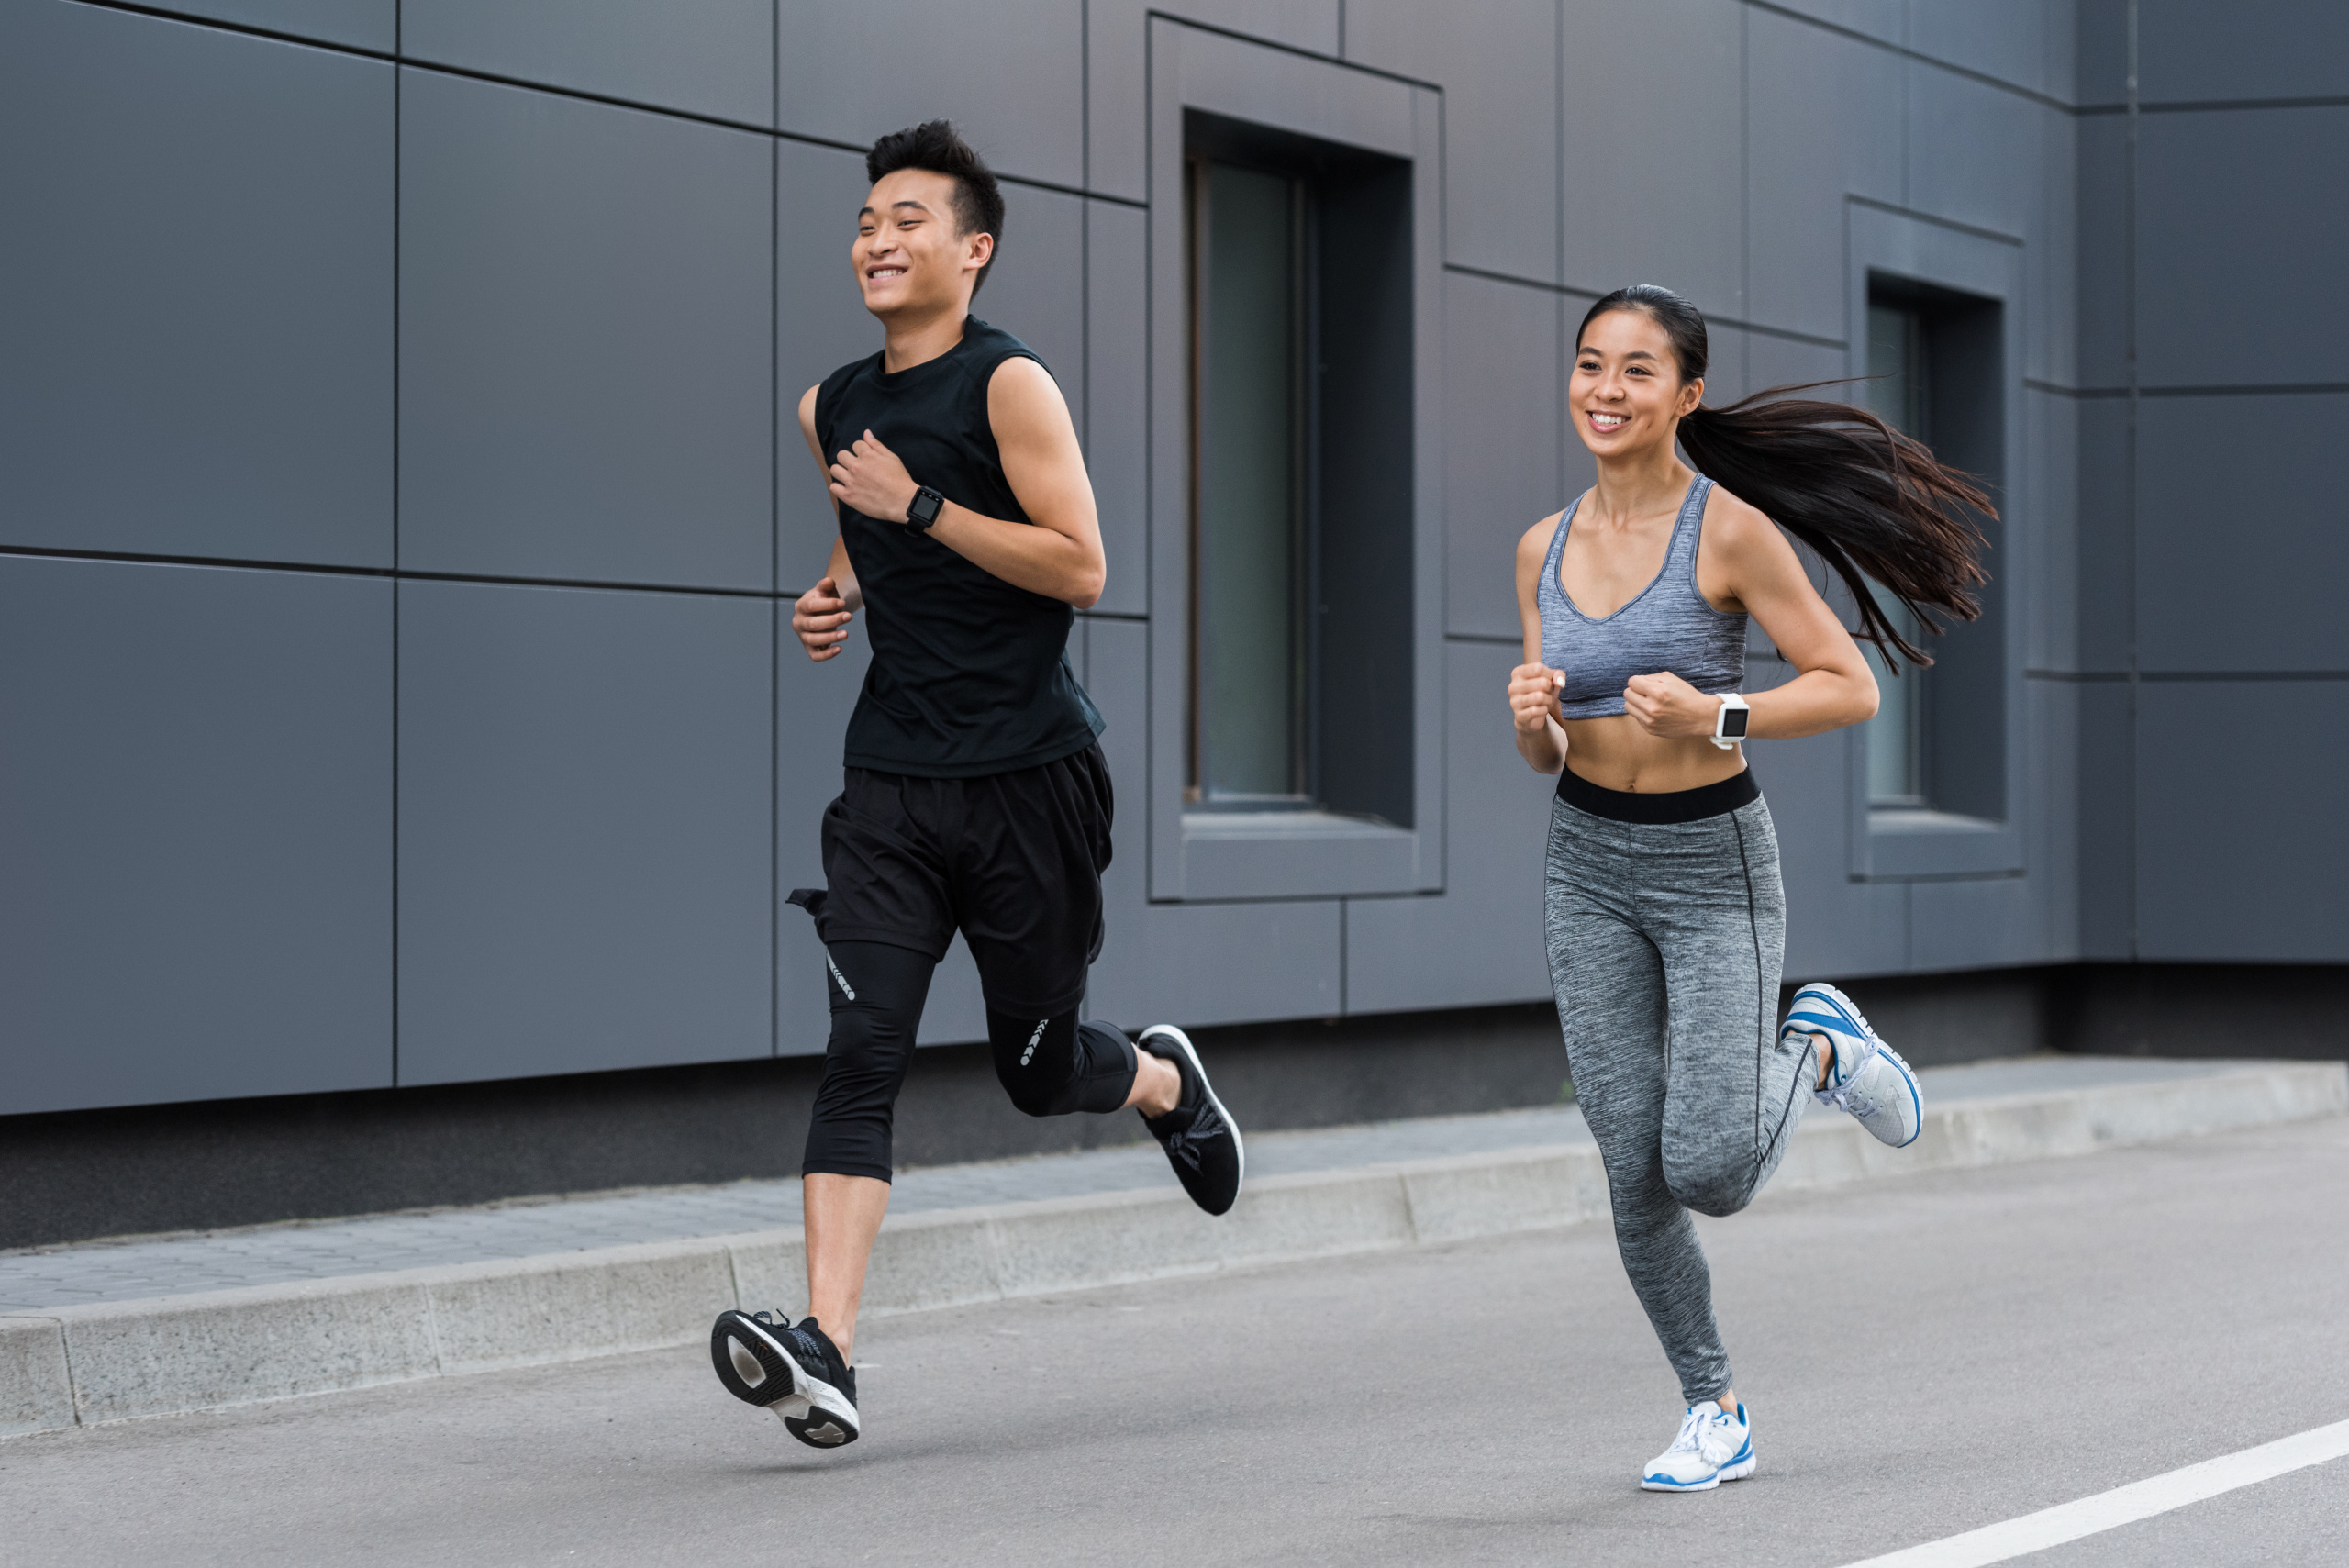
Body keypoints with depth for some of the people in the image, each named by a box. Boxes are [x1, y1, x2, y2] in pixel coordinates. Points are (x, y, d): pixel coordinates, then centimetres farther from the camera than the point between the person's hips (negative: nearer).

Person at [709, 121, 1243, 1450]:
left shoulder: (1009, 385, -9)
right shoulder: (832, 408, 11)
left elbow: (1081, 566, -17)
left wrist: (918, 504, -18)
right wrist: (835, 594, 9)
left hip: (1028, 778, -4)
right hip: (893, 784, 4)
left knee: (1039, 1068, 9)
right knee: (862, 1056, -12)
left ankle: (1167, 1082, 44)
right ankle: (825, 1348, -20)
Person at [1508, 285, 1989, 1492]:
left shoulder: (1729, 529, -12)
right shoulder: (1544, 550, 3)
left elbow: (1850, 688, -11)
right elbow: (1549, 755, 9)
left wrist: (1714, 716, -24)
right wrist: (1531, 722, -13)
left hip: (1712, 866, -4)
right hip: (1588, 868, 4)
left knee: (1707, 1175, -12)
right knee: (1635, 1176, 1)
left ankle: (1816, 1053, 20)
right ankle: (1714, 1416, 19)